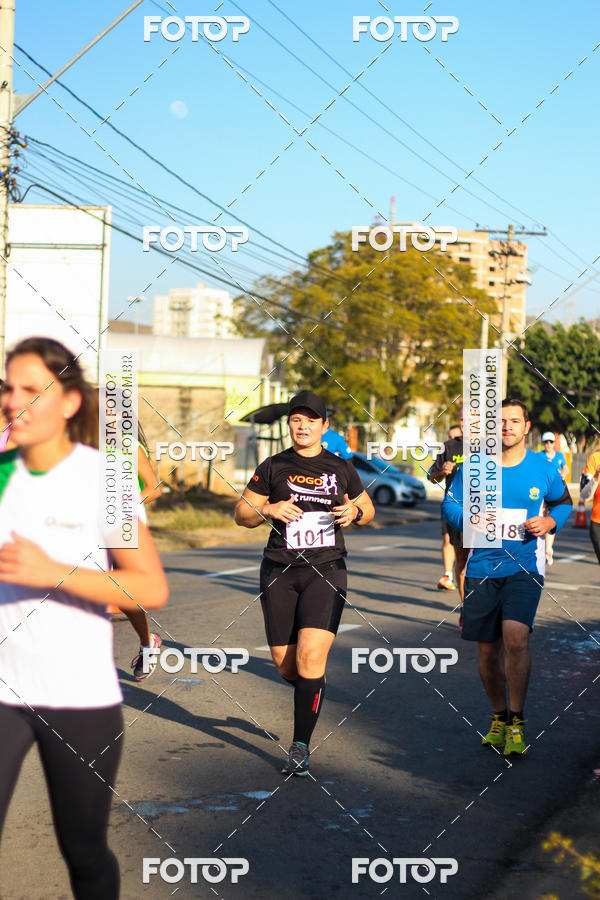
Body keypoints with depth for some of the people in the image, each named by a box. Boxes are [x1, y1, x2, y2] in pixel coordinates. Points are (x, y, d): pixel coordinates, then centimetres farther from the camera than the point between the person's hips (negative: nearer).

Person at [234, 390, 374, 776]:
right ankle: (311, 697, 39)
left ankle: (301, 746, -8)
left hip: (326, 570, -1)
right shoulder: (274, 467, 5)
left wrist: (354, 513, -2)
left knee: (311, 657, -17)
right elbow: (242, 513, 9)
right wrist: (267, 510, -12)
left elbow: (368, 507, 21)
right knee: (286, 665, 3)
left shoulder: (340, 468, 8)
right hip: (280, 572, 1)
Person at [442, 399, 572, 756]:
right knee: (488, 650, 8)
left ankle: (517, 720, -9)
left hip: (525, 566, -2)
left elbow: (564, 502, 17)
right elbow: (449, 504, 7)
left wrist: (550, 521, -4)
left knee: (515, 636, -23)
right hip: (482, 568, 2)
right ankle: (499, 718, 31)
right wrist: (468, 519, -14)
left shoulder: (543, 469, 1)